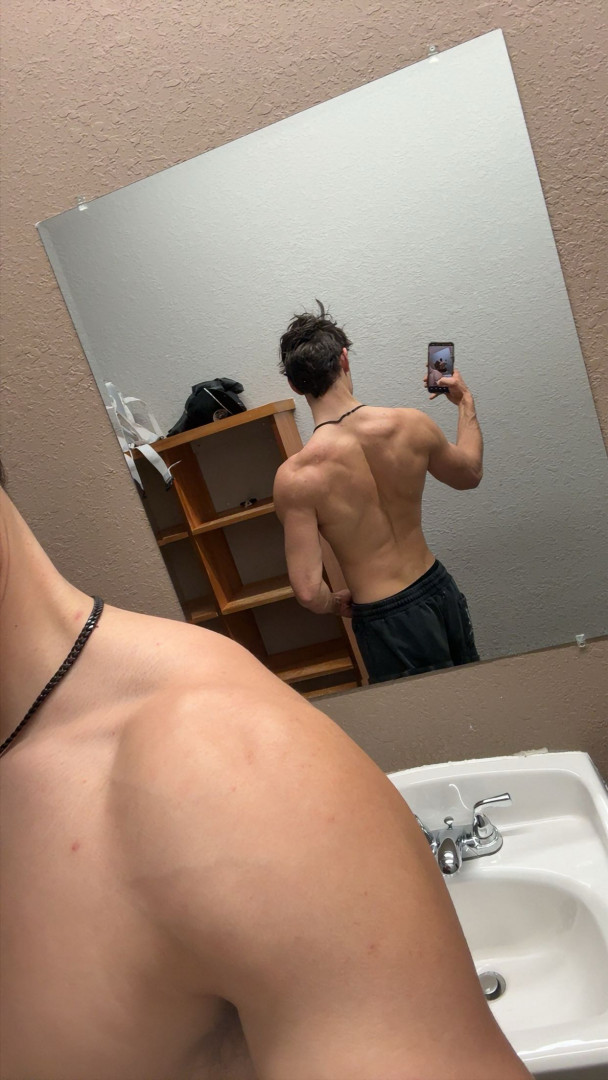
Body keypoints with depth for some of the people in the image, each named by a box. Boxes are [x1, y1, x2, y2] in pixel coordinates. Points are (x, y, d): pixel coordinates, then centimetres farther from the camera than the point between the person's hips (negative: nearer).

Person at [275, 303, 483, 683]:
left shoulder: (296, 476, -22)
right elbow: (470, 474, 10)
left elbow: (309, 591, -21)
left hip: (387, 621, -4)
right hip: (440, 590, 4)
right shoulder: (412, 425, -12)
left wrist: (335, 602, 3)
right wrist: (466, 402, 24)